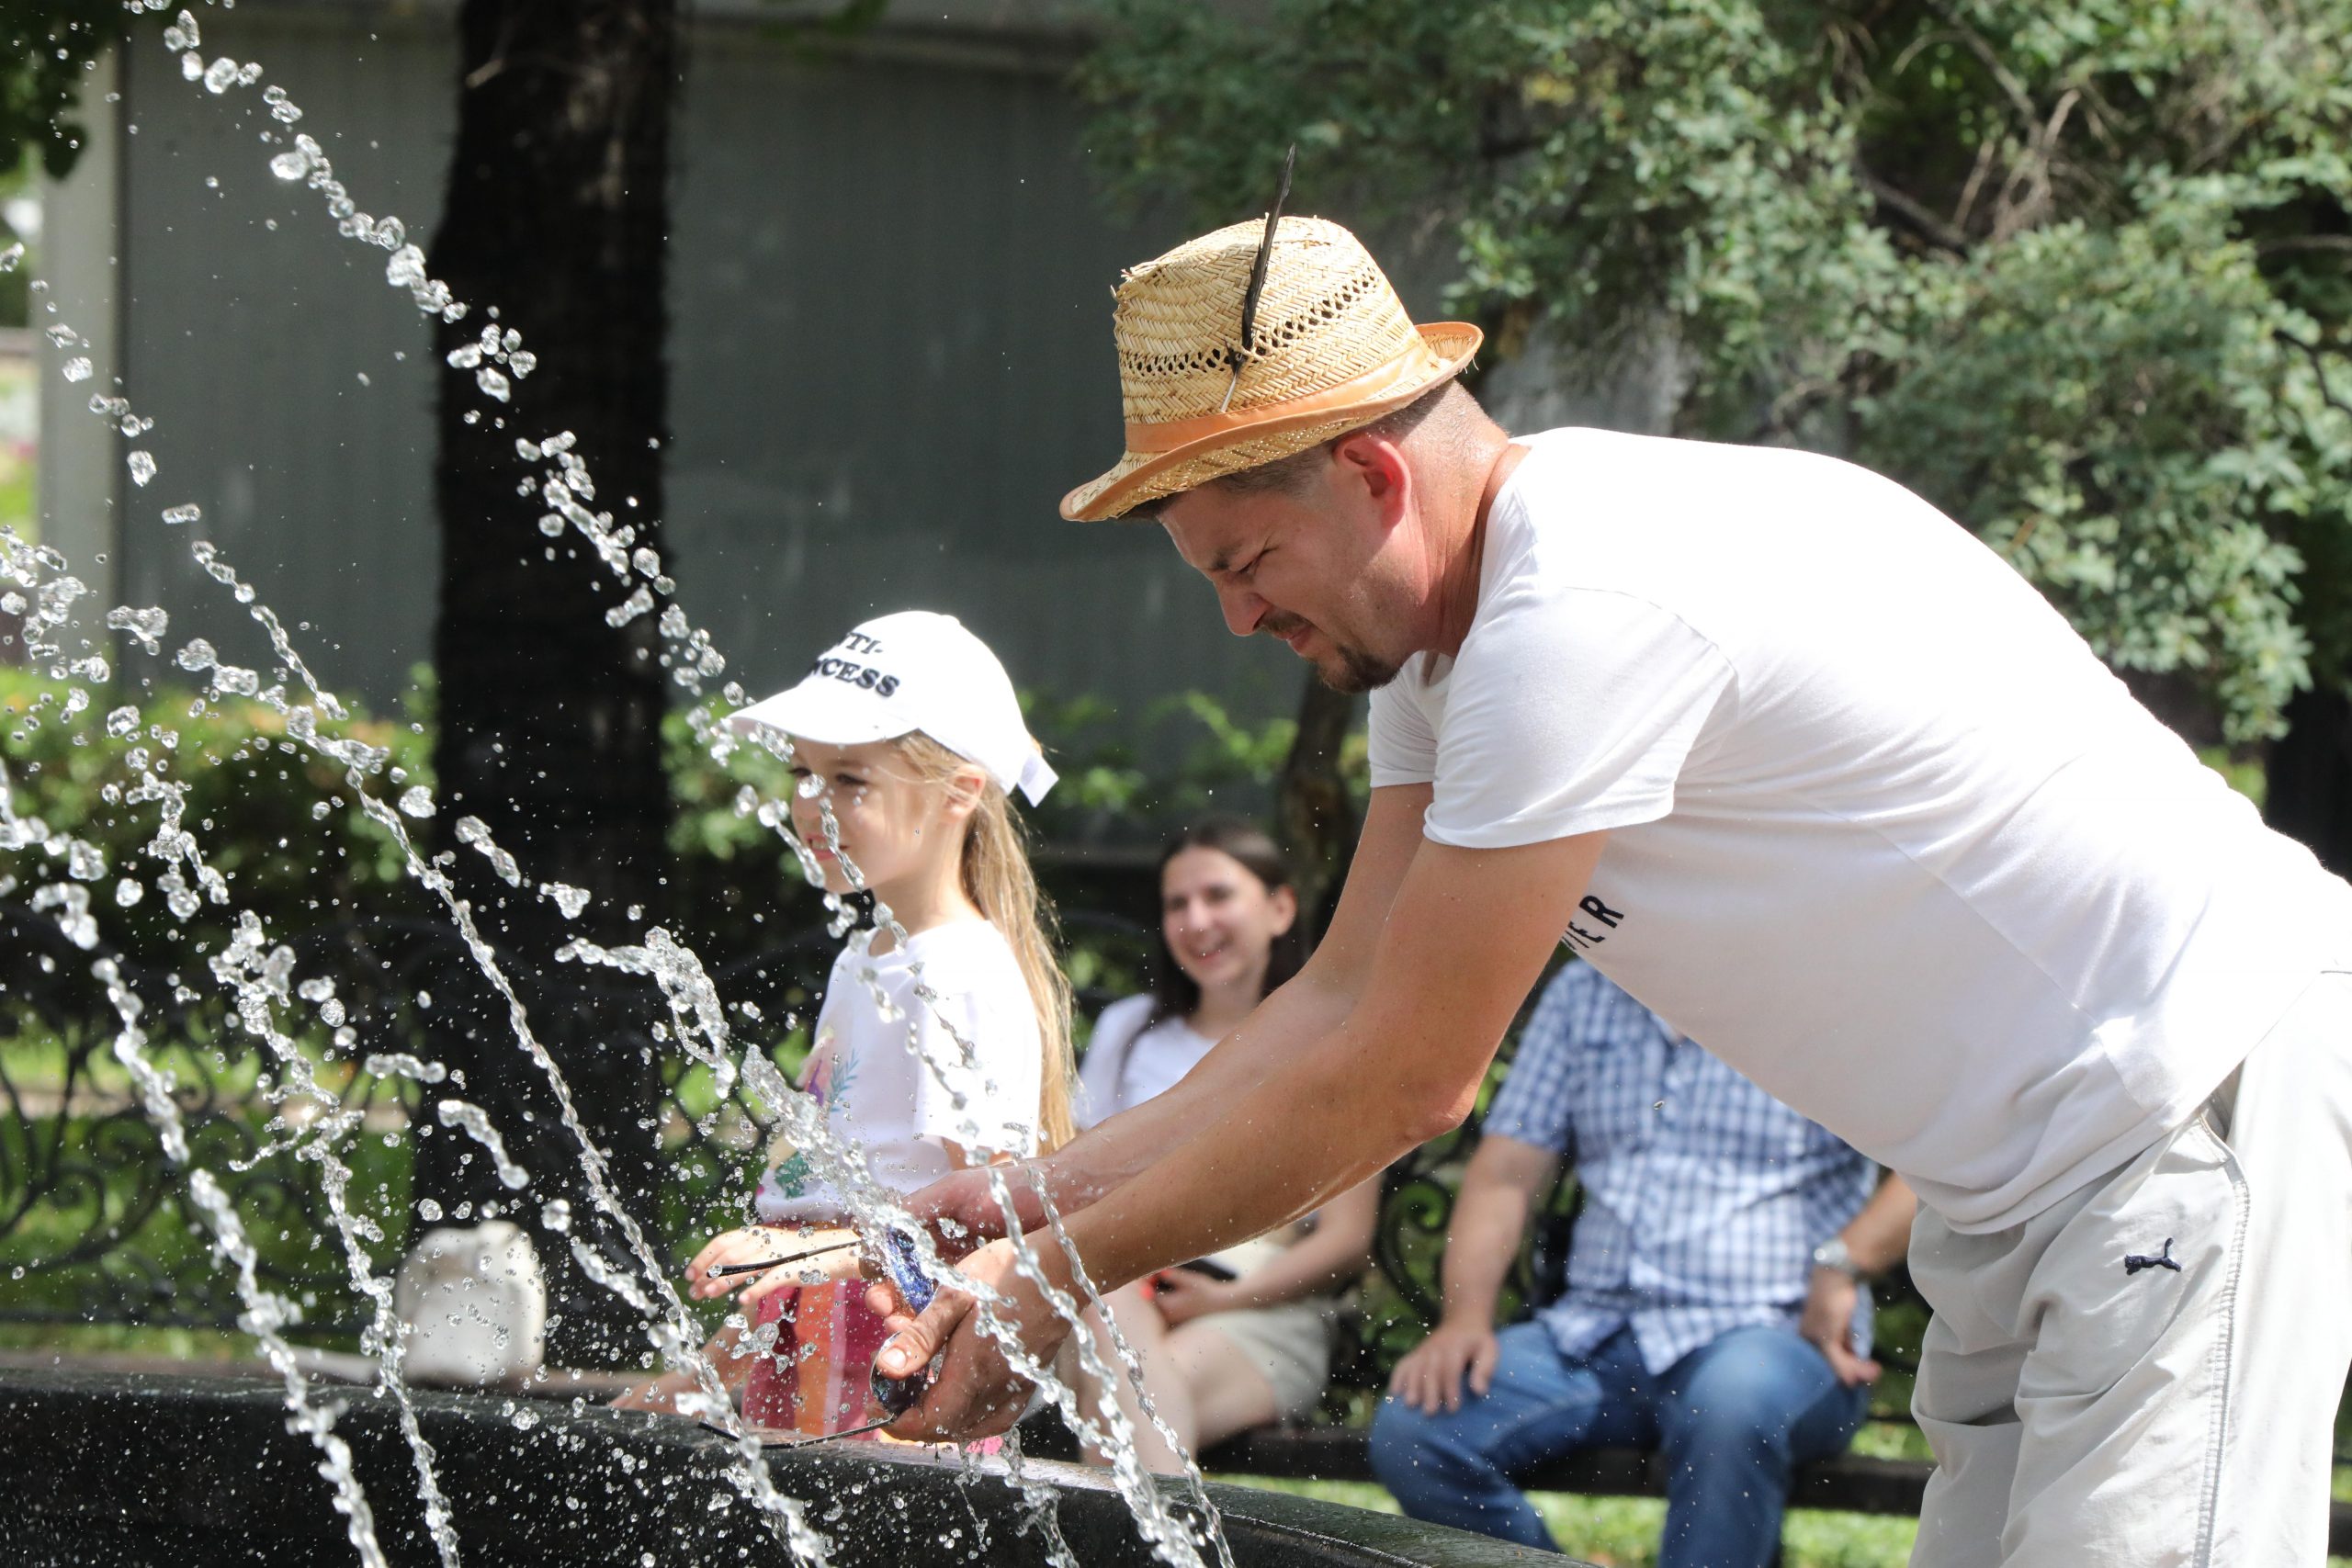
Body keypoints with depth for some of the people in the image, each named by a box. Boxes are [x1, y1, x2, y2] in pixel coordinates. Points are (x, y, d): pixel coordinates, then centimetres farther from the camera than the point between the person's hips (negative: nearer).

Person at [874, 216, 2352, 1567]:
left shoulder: (1587, 615, -25)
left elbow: (1406, 1080, -20)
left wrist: (1064, 1272, -12)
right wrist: (1045, 1191, 4)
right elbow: (1348, 1001, 11)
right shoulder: (1445, 622, 7)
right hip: (2024, 1173, 10)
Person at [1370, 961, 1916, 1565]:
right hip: (1596, 1329, 5)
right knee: (1408, 1428, -20)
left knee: (1734, 1404, -40)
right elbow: (1504, 1173, 13)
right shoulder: (1582, 993, 18)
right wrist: (1466, 1315, -4)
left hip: (1769, 1337, -5)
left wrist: (1839, 1266, -20)